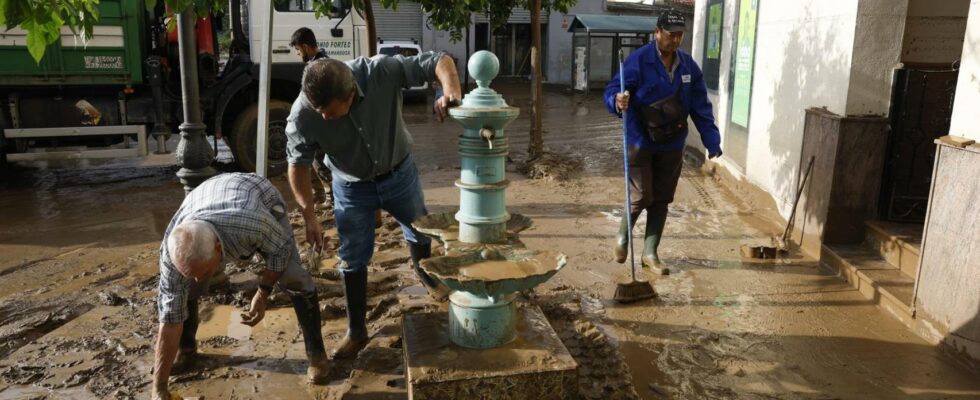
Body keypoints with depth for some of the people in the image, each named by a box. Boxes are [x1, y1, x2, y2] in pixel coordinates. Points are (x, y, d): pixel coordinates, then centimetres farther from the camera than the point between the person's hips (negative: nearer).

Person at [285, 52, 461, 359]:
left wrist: (451, 89, -46)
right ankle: (356, 331, 25)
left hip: (399, 173, 1)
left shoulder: (383, 71, -34)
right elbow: (298, 164, -15)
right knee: (353, 260, 6)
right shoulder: (303, 114, -30)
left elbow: (438, 61, -25)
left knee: (420, 232, 21)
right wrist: (309, 217, -15)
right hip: (352, 187, -1)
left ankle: (425, 274, 55)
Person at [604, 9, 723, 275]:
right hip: (640, 143, -5)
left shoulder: (688, 65, 4)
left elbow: (701, 107, 6)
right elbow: (611, 92, -17)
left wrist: (712, 141, 1)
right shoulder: (638, 61, -13)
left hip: (672, 145, 5)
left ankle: (650, 253, 21)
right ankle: (622, 237, 24)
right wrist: (618, 101, -41)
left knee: (661, 200, 9)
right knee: (641, 197, -6)